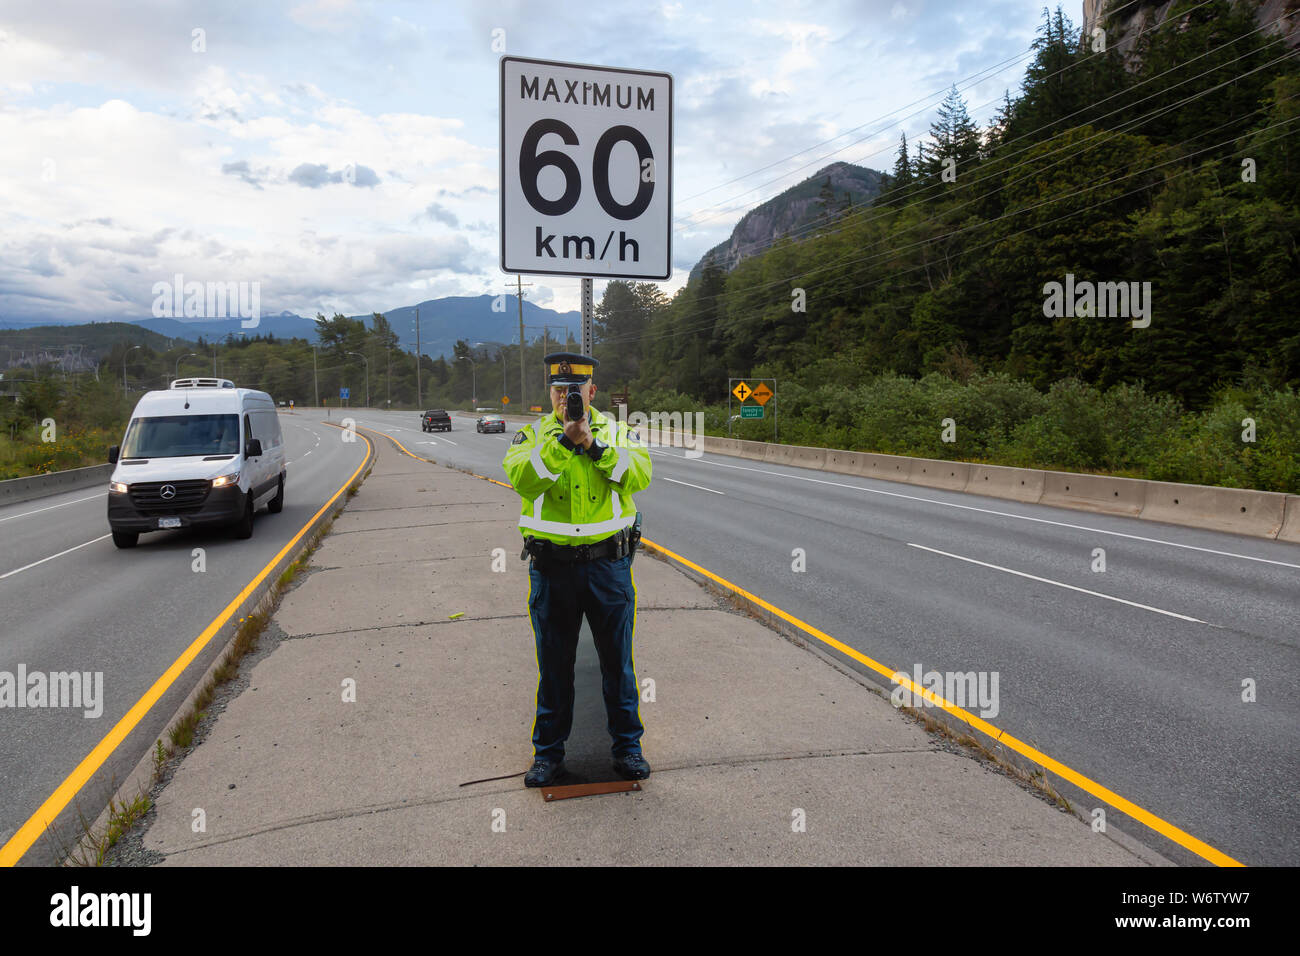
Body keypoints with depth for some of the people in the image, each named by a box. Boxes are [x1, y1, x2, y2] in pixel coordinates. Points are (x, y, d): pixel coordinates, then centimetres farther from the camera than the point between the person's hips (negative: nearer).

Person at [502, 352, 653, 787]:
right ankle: (548, 751, 27)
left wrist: (595, 446, -22)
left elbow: (639, 474, -13)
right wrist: (563, 441, -24)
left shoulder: (618, 432, 5)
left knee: (618, 661, 11)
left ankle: (627, 745, 27)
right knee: (554, 664, 11)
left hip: (608, 562, 0)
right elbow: (521, 477, -16)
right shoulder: (532, 436, 5)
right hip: (551, 567, 0)